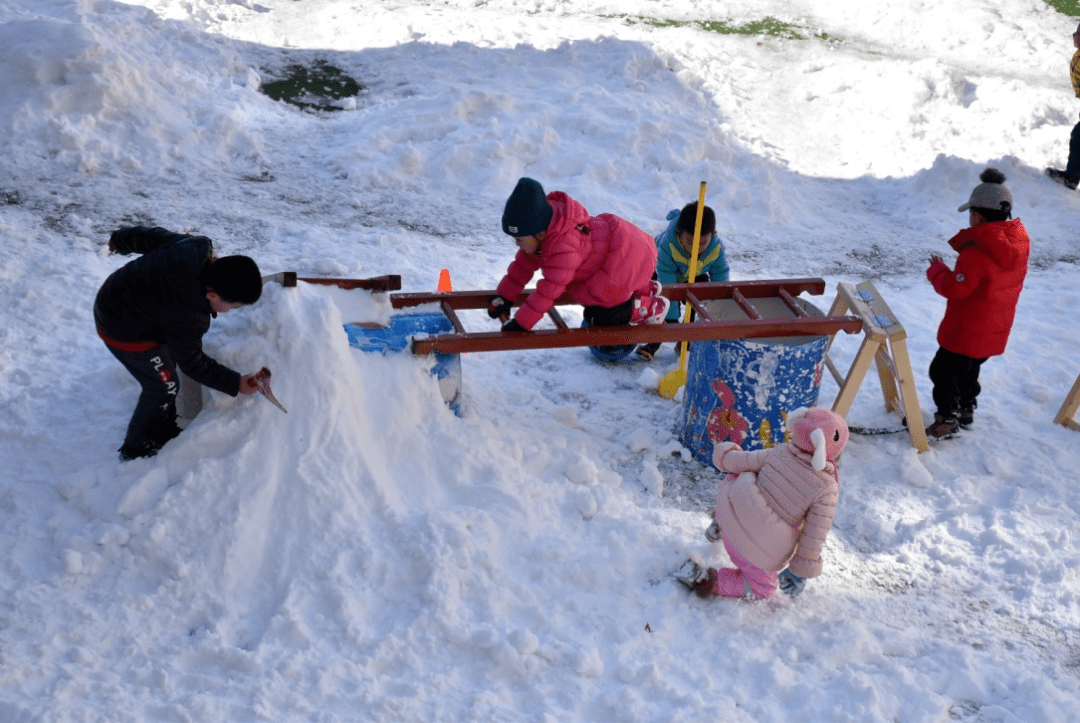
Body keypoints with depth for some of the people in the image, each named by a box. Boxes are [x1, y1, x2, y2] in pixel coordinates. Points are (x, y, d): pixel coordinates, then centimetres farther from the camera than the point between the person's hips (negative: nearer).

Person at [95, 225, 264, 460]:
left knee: (167, 366, 22)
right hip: (125, 333, -9)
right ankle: (136, 450, 26)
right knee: (162, 388, 4)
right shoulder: (187, 318, -38)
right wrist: (235, 384, -18)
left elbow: (153, 237, -2)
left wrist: (122, 239, 18)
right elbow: (192, 362, -21)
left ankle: (164, 432, 42)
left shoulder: (198, 247, -21)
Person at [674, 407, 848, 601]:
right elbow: (815, 536, -12)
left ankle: (721, 524, 33)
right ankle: (709, 581, 1)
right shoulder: (825, 491, -14)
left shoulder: (778, 454, -5)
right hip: (760, 553, -4)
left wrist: (725, 453, 31)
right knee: (762, 588, 23)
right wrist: (800, 573, -1)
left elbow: (738, 461, 8)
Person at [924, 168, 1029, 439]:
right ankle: (967, 410, 42)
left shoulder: (976, 254, -30)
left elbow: (954, 288, -26)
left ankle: (947, 422, 15)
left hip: (965, 332, -8)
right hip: (995, 332, 8)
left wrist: (937, 270, -8)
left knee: (943, 371, 8)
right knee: (969, 369, 28)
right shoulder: (1019, 244, -2)